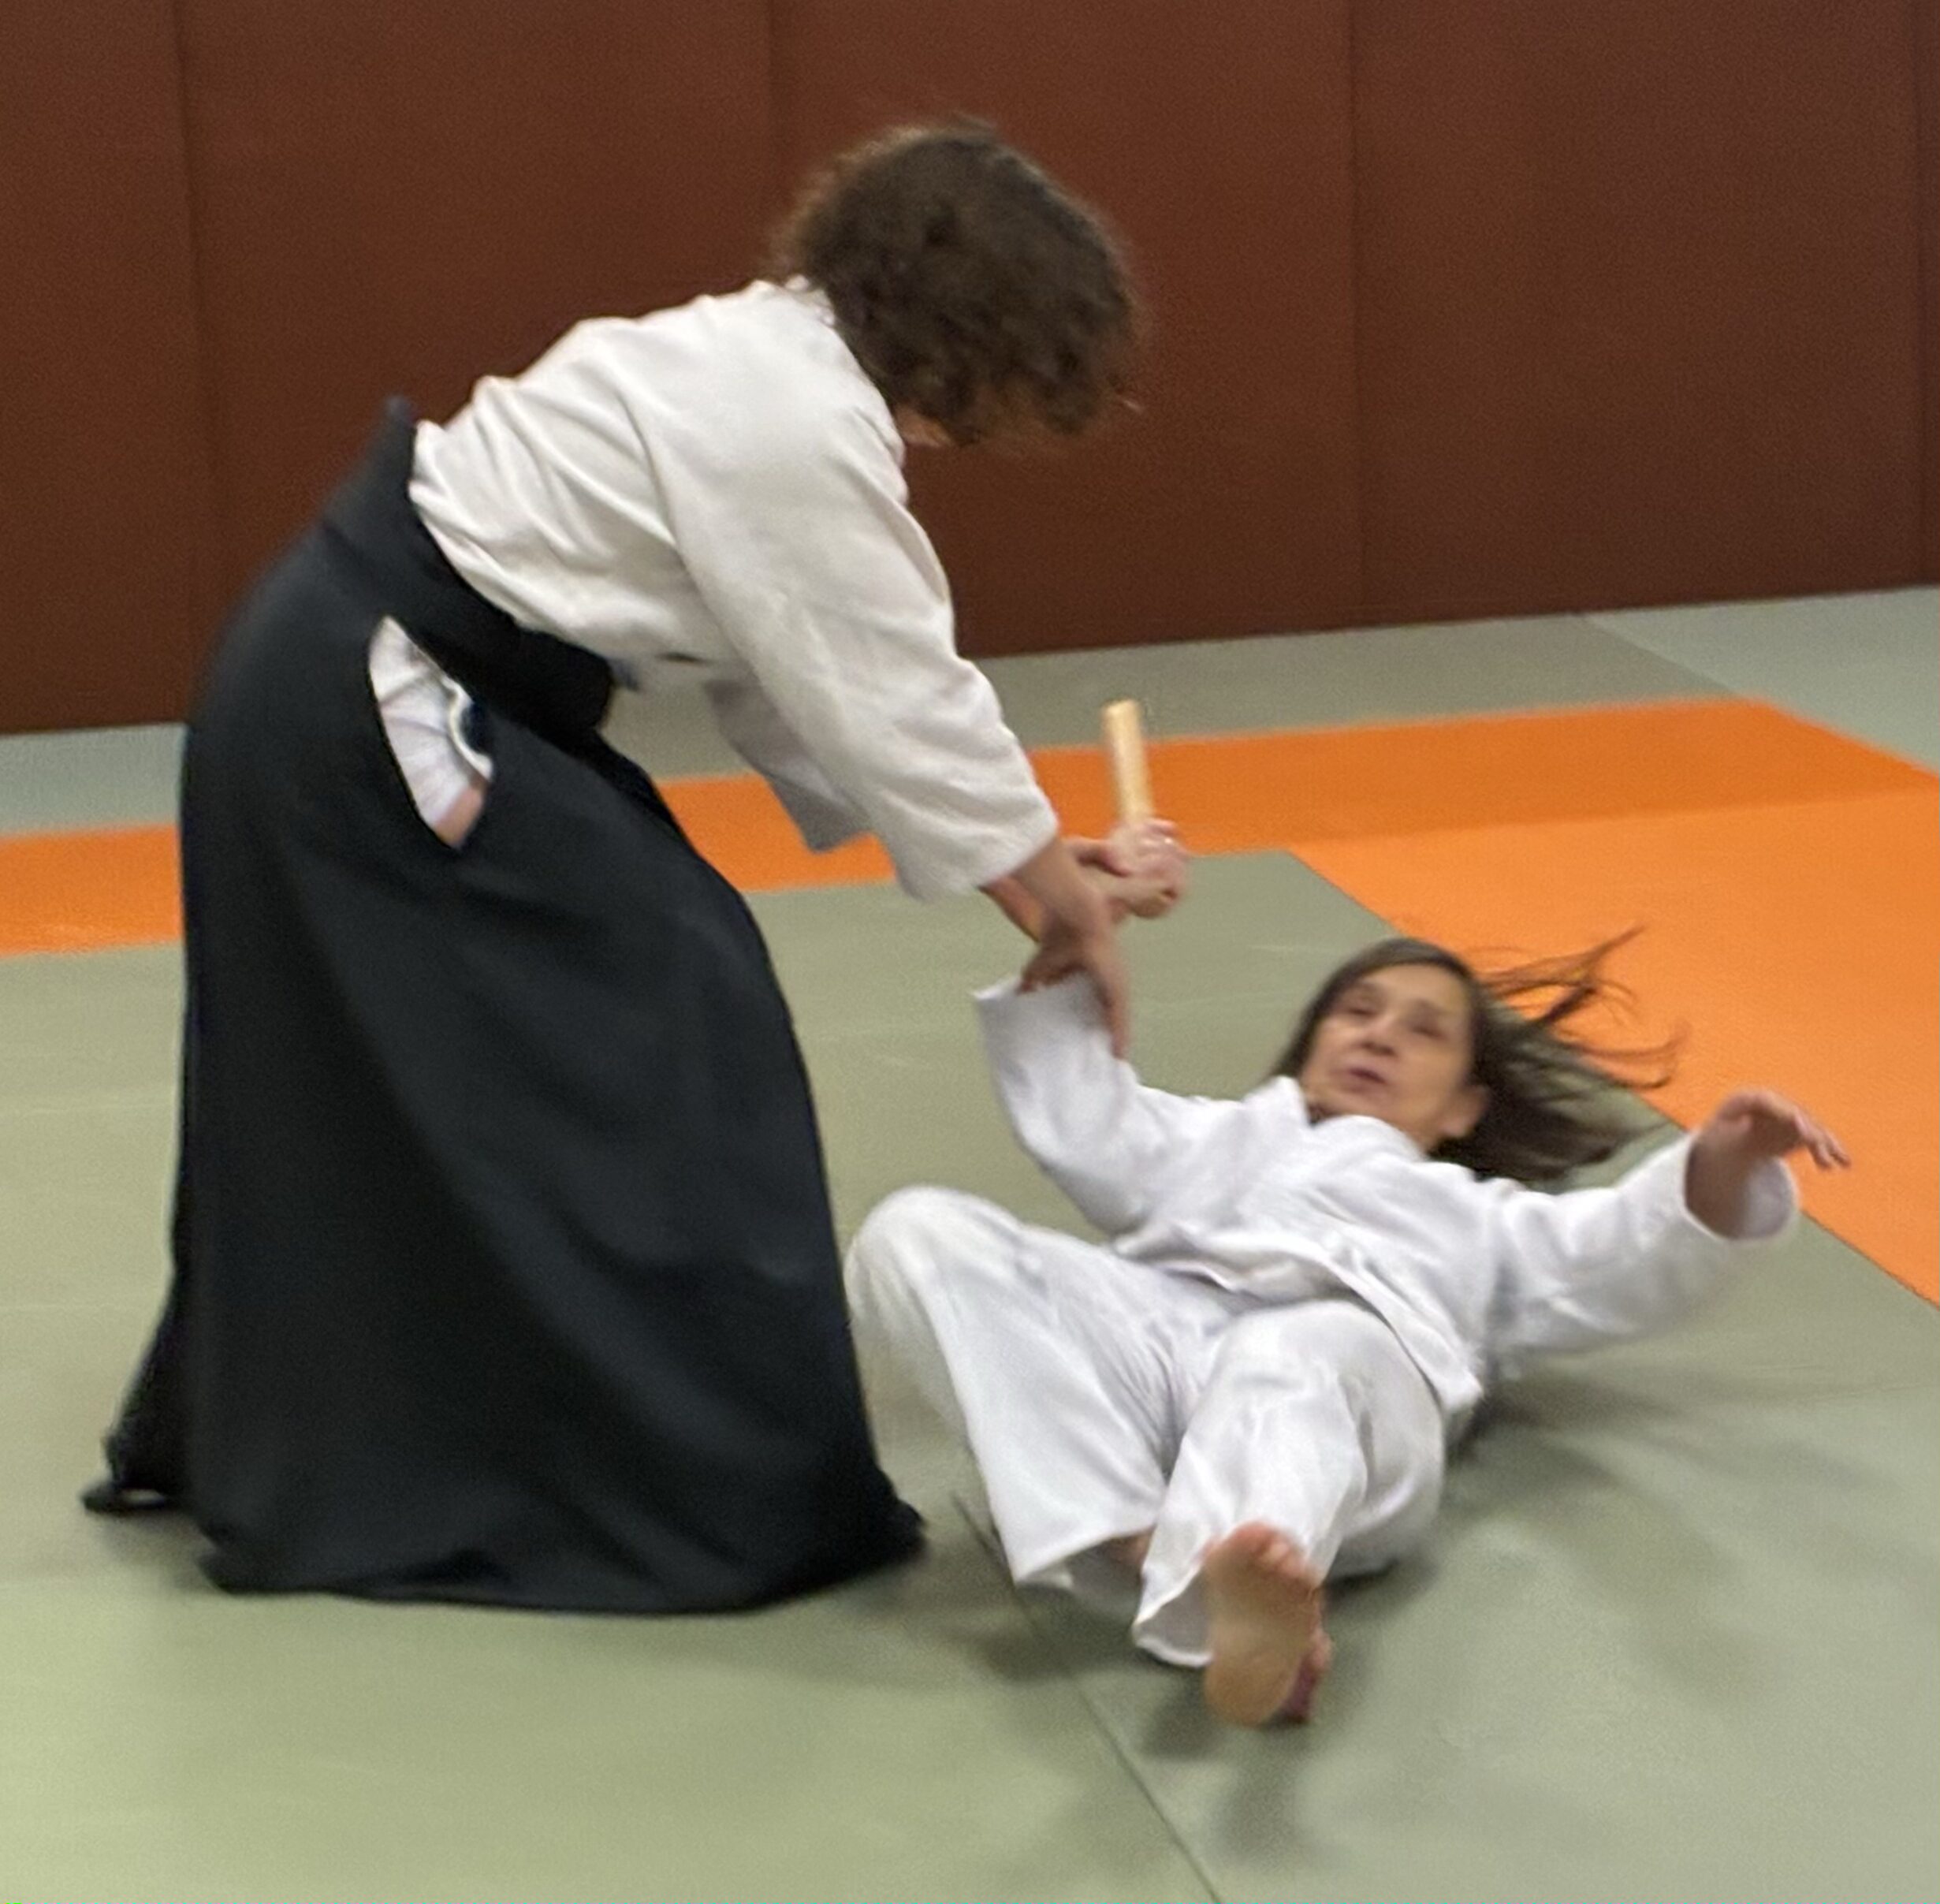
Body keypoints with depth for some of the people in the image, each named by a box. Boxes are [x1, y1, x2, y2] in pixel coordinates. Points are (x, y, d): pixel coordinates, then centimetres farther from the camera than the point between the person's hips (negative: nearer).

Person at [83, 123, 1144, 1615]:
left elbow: (820, 696, 13)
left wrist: (1038, 865, 10)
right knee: (655, 1025, -4)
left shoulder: (772, 371, 11)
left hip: (336, 689, 10)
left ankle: (252, 1448, 34)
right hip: (381, 719, -10)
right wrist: (1074, 909, -2)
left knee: (367, 1079, 20)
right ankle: (722, 1498, 5)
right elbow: (909, 708, -15)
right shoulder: (801, 431, -20)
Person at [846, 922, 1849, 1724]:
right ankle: (1146, 1547, -41)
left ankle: (1248, 1603, -78)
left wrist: (1721, 1164, 4)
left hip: (1347, 1353, -2)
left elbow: (1633, 1254, 25)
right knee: (915, 1236, -25)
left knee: (1290, 1359, -42)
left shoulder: (1477, 1217, 41)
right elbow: (1077, 1117, 35)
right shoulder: (1220, 1140, 48)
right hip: (1151, 1329, 3)